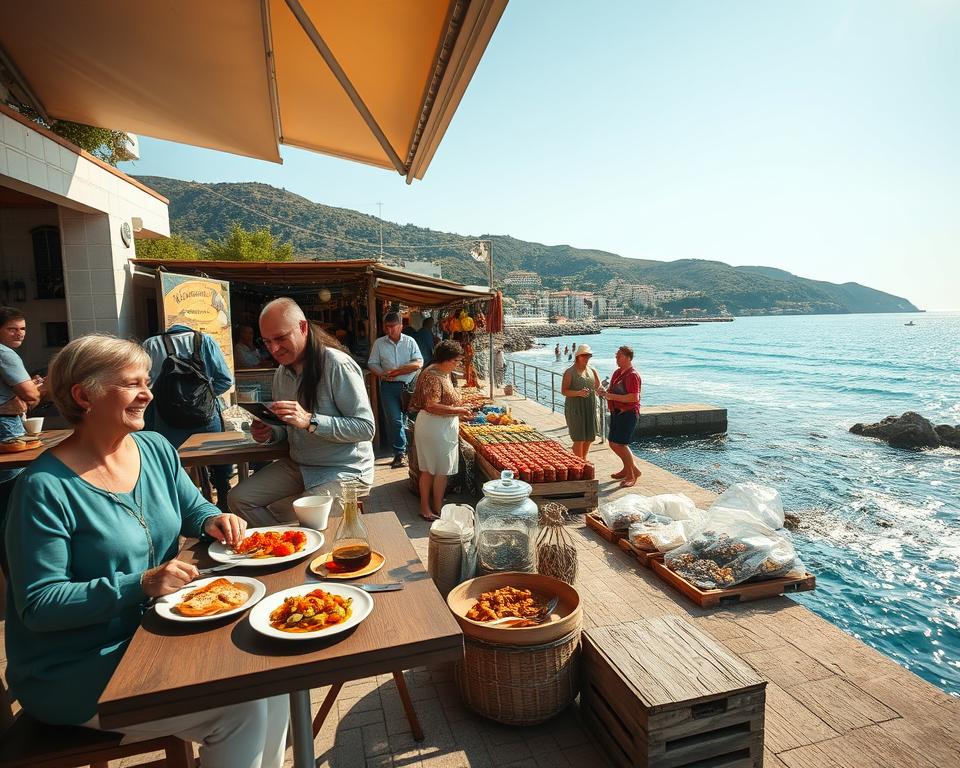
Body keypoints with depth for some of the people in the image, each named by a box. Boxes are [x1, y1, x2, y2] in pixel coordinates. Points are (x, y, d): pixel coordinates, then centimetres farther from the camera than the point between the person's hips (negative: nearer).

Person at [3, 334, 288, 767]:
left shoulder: (156, 449, 1)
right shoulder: (46, 488, -18)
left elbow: (193, 509, 14)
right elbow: (38, 605, -18)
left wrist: (214, 521, -9)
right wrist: (140, 585, -28)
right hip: (75, 675, -6)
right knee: (240, 707, -18)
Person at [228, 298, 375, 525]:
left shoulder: (337, 365, -17)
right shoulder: (282, 372, 10)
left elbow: (366, 428, -22)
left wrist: (310, 421, -31)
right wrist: (269, 433, -4)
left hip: (343, 470, -8)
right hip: (298, 465, 8)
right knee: (238, 499, -5)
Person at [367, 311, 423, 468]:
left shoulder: (410, 342, 3)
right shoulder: (379, 343, 6)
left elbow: (419, 363, -5)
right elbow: (372, 363, 6)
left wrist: (397, 371, -14)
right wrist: (383, 374, -15)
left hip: (409, 385, 0)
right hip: (389, 386, 0)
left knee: (407, 419, 5)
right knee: (394, 420, -6)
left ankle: (400, 453, 18)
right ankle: (401, 453, 3)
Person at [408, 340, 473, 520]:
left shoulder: (443, 373, 11)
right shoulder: (433, 376, -20)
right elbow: (432, 406, -27)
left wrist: (460, 412, 12)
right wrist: (457, 410, -23)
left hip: (443, 427, 10)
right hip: (435, 428, -10)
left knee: (429, 469, 14)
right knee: (441, 470, 1)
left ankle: (426, 507, 23)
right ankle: (438, 509, 15)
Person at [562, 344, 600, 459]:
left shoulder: (592, 371, 10)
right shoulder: (570, 372, -7)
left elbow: (598, 386, 21)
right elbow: (564, 391, -12)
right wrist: (578, 393, -27)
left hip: (590, 407, 6)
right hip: (575, 408, -6)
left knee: (590, 437, 12)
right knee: (579, 439, -6)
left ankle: (584, 459, 32)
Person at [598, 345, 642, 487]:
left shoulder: (632, 375, -16)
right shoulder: (617, 372, 13)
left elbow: (634, 397, -25)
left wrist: (612, 396, -23)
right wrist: (605, 392, 2)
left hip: (628, 413, -10)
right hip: (617, 412, 10)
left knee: (620, 444, -11)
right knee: (613, 443, 15)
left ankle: (632, 475, 3)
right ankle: (628, 469, 33)